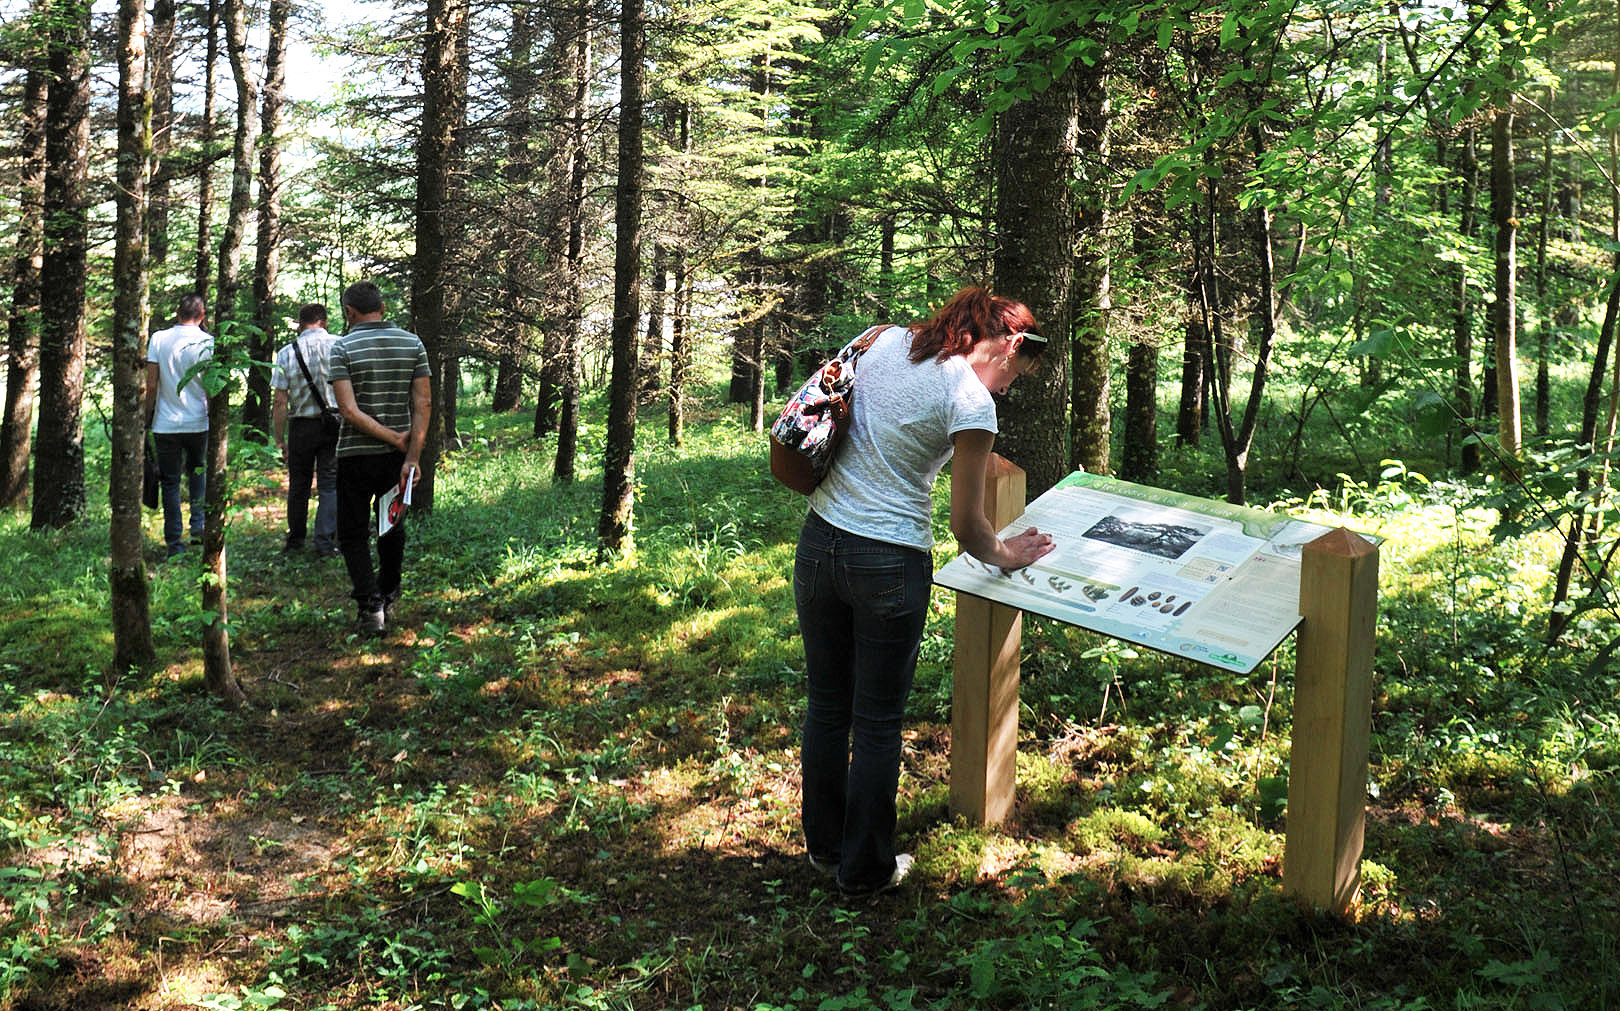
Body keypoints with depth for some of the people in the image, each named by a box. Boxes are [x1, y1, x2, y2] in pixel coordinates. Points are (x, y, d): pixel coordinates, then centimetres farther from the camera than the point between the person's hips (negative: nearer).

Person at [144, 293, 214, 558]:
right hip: (199, 423, 0)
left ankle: (174, 542, 6)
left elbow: (152, 385, -3)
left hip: (166, 424, 0)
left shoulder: (158, 339, -2)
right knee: (198, 470, 23)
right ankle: (199, 524, 10)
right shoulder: (207, 342, -5)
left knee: (170, 482, 6)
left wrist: (148, 415, 9)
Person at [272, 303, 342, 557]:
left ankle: (295, 540, 24)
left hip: (301, 426, 1)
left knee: (298, 485, 14)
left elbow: (280, 402, -3)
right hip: (335, 424, -1)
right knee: (330, 484, 3)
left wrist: (279, 439, 4)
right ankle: (325, 542, -3)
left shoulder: (287, 353, -1)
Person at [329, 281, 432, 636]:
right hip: (397, 458, 4)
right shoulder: (412, 344, 0)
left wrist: (395, 439, -14)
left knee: (353, 535, 7)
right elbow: (423, 403, -8)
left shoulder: (343, 348, -10)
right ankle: (389, 599, 32)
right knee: (392, 528, 21)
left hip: (356, 456, -3)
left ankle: (371, 608, -5)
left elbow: (349, 410, -19)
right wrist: (412, 455, -10)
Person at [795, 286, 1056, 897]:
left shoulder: (887, 340, 3)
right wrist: (1004, 556, 10)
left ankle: (824, 846, 36)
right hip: (889, 565, -6)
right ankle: (865, 870, 25)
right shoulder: (972, 401, -14)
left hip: (819, 542, 6)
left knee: (827, 705, 19)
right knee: (877, 721, 10)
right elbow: (966, 526, -9)